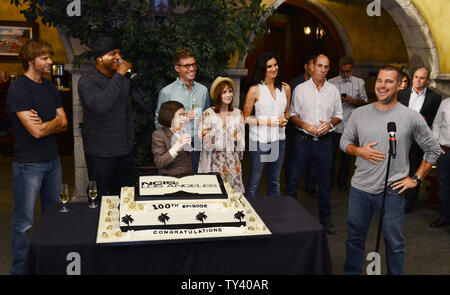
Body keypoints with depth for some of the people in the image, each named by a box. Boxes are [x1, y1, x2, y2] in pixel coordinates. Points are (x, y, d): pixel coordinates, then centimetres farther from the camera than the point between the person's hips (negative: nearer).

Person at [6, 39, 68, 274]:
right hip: (29, 164, -8)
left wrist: (44, 124, -13)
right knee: (23, 222, 2)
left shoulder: (50, 88, 10)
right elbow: (36, 131, -21)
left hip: (53, 160, 8)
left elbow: (64, 125, 5)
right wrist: (54, 122, -3)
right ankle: (19, 269, 18)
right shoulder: (18, 89, -15)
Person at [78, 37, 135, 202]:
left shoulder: (123, 80, 13)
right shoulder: (87, 81, -12)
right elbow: (101, 106, -32)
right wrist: (118, 76, -28)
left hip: (124, 150, 7)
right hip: (100, 153, -6)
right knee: (99, 200, 2)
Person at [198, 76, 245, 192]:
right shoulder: (208, 113, -2)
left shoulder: (238, 113, 8)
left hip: (232, 160, 3)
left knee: (233, 190, 0)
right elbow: (203, 138, -6)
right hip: (214, 160, -3)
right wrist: (220, 126, -13)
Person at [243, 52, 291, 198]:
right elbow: (245, 117, -5)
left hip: (279, 139, 5)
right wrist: (267, 122, -16)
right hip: (259, 140, -5)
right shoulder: (255, 90, -7)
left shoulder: (285, 88, 7)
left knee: (275, 181, 16)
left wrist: (284, 120, -2)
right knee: (254, 182, 1)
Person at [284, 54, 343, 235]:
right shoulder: (300, 89, 1)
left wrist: (329, 124, -9)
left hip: (325, 141, 2)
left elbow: (338, 115, 12)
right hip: (303, 140, -1)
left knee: (325, 182, 10)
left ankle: (325, 219, 24)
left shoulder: (333, 90, 7)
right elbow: (293, 114, 4)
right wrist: (305, 125, -13)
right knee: (293, 180, 1)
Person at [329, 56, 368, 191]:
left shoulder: (359, 82, 7)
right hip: (335, 125, -1)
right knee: (331, 154, 0)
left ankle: (342, 183, 26)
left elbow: (364, 102, 11)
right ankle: (329, 182, 15)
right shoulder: (331, 82, 3)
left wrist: (354, 101, -10)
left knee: (347, 156, 11)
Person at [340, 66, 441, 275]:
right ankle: (351, 272, 35)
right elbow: (345, 141, 11)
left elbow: (433, 150, 3)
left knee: (394, 243, 8)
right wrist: (359, 151, -9)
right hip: (359, 189, 3)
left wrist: (416, 178, -2)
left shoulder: (411, 117, -4)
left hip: (392, 192, -2)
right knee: (355, 237, 16)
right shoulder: (360, 113, 3)